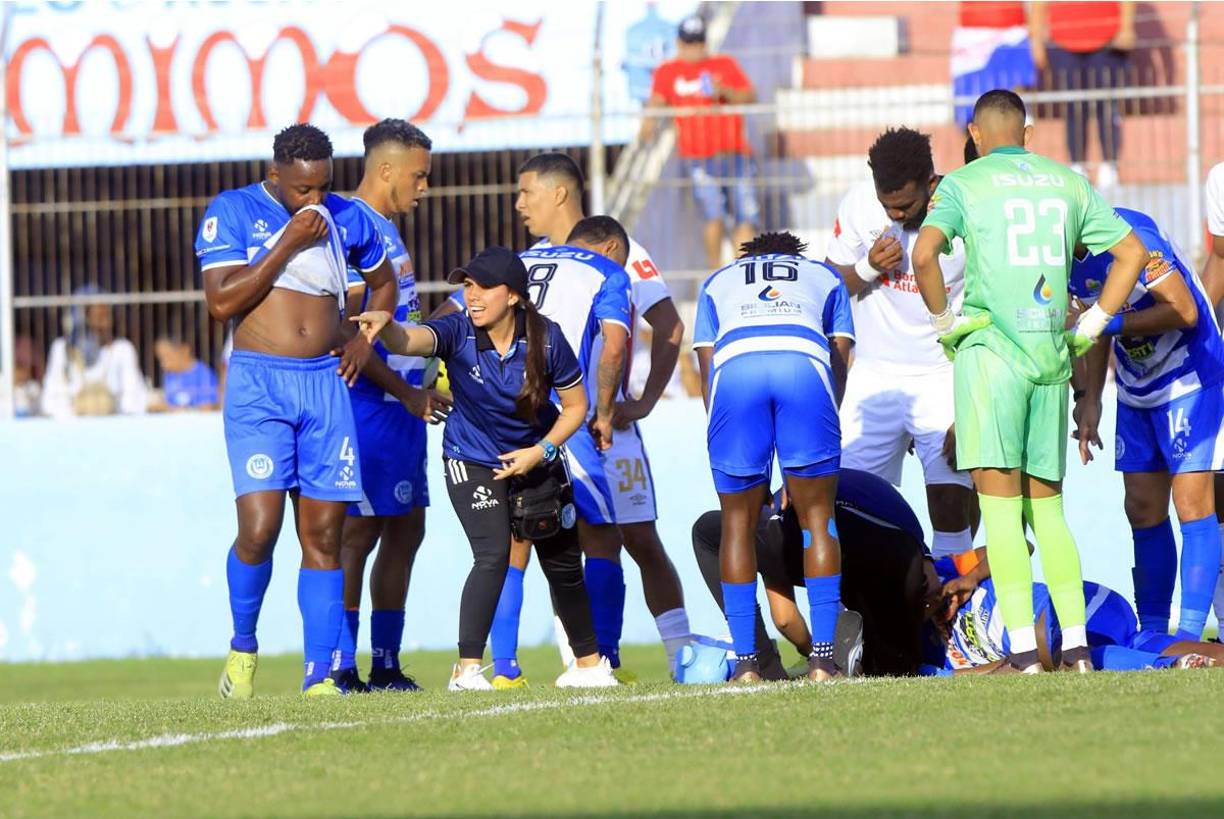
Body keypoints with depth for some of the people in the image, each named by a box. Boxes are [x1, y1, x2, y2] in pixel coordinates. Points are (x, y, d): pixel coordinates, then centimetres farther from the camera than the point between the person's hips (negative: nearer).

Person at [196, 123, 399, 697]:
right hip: (258, 385, -4)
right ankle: (242, 646, 8)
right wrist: (287, 244, -12)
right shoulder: (232, 212, 0)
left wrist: (366, 338, 13)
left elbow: (383, 282, 30)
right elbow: (221, 302, -11)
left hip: (326, 384, 4)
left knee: (324, 534, -1)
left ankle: (319, 674, 1)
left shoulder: (346, 219, 12)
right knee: (259, 527, -16)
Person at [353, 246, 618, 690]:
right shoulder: (458, 333, -23)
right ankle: (467, 669, -20)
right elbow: (411, 340, -44)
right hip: (473, 462, -2)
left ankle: (589, 661, 33)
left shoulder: (546, 339, -19)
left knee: (562, 563, 13)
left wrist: (541, 451, -17)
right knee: (493, 556, -22)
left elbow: (575, 405, -6)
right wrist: (386, 326, -67)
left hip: (537, 459, 2)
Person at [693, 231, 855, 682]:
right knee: (817, 516, 9)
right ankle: (822, 658, 3)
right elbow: (840, 360, 26)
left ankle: (746, 662, 7)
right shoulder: (825, 277, 37)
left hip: (734, 365, 0)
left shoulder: (718, 282, 38)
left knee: (737, 521, 11)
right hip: (805, 364, 0)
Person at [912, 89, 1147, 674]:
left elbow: (924, 253, -16)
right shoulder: (1068, 183, 14)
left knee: (1000, 504, -6)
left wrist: (943, 319, -3)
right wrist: (1091, 326, 14)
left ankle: (1023, 651, -14)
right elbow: (1132, 252, 12)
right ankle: (1076, 646, 5)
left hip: (990, 348, -4)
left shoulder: (963, 183, 1)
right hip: (1052, 359, 4)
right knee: (1046, 505, 13)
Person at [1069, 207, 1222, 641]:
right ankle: (1153, 633, 14)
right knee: (1143, 511, 7)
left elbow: (1184, 311, -26)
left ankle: (1189, 638, -9)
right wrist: (1089, 397, 9)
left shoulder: (1126, 234, -27)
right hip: (1136, 390, 8)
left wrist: (1111, 323, -28)